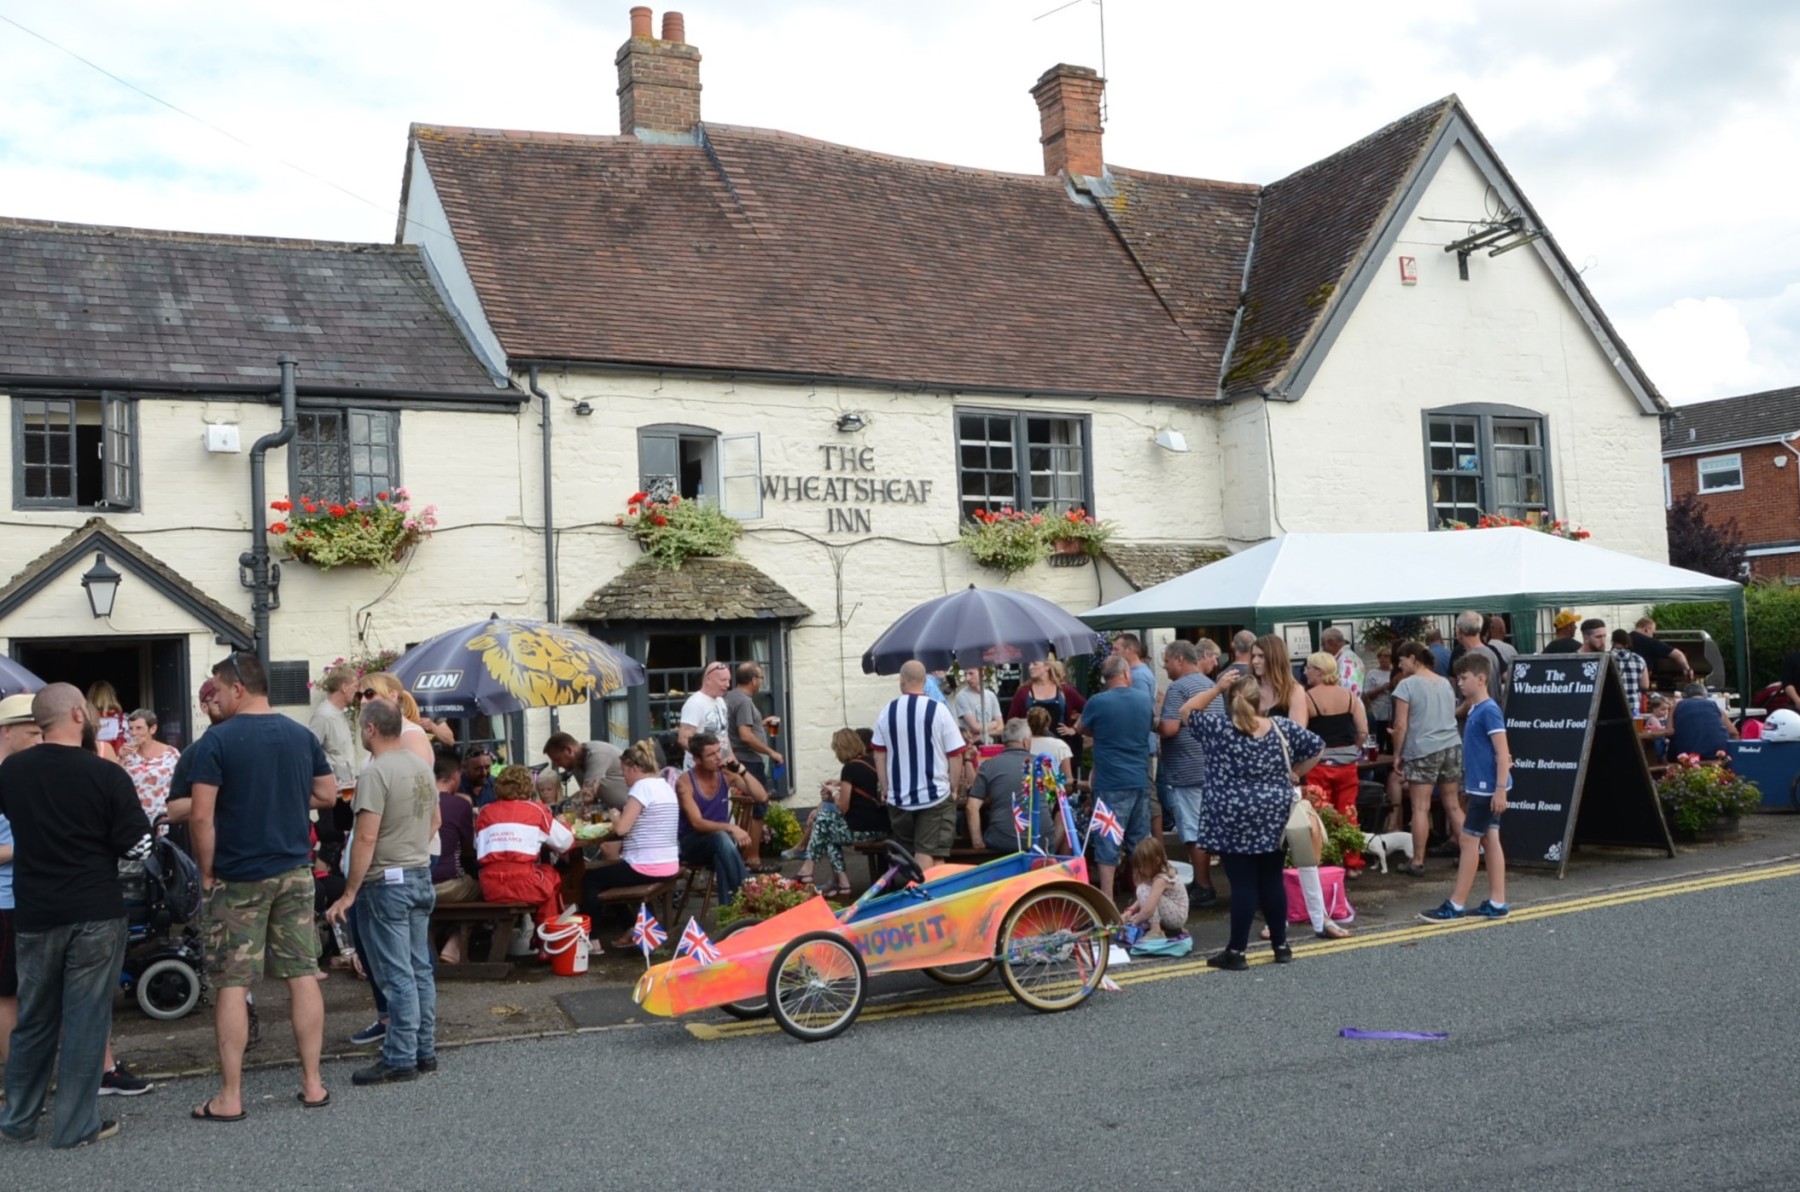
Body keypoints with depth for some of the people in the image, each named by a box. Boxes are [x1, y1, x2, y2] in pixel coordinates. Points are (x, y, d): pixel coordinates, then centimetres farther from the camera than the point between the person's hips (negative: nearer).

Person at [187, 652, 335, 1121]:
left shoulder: (216, 740, -11)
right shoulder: (302, 736, 4)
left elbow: (202, 816, -15)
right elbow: (327, 795, 12)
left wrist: (207, 871, -4)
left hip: (238, 877, -4)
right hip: (295, 871, 4)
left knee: (231, 984, 3)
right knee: (303, 975, 7)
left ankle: (230, 1097, 8)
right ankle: (312, 1083, 12)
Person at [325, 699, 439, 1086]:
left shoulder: (376, 771, -17)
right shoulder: (422, 766, 9)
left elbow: (366, 838, -20)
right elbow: (435, 821, 19)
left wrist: (349, 893, -16)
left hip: (387, 882, -8)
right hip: (421, 875, 8)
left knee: (397, 975, -3)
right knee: (420, 969, 13)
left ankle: (400, 1060, 3)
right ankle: (425, 1051, 19)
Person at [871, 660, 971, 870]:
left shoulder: (887, 712, 0)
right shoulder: (938, 710, -9)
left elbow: (879, 754, 5)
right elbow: (954, 754, -8)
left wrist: (885, 787, 15)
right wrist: (954, 787, 5)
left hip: (898, 796, 3)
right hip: (934, 795, -3)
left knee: (908, 854, 17)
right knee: (928, 853, -3)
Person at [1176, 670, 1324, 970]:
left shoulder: (1218, 730, -10)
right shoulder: (1282, 727, 0)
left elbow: (1187, 711, 4)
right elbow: (1317, 747, 10)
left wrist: (1216, 688, -3)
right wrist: (1295, 774, 17)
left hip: (1233, 820, -3)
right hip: (1273, 818, 4)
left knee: (1243, 884, -1)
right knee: (1272, 881, 13)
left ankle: (1236, 952, 3)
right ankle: (1281, 946, 22)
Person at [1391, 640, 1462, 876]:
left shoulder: (1407, 684, -7)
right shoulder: (1445, 683, 14)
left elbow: (1401, 725, -10)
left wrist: (1397, 754, -3)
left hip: (1422, 751, -7)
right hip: (1452, 747, 7)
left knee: (1420, 807, -4)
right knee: (1453, 805, 12)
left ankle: (1417, 862, -3)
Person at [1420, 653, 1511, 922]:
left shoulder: (1489, 710, -16)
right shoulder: (1475, 710, 12)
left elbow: (1502, 752, -19)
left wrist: (1501, 788, -23)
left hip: (1487, 788, -9)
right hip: (1480, 787, 9)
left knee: (1468, 840, -5)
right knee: (1489, 840, 10)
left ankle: (1456, 905, 0)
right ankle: (1496, 903, 14)